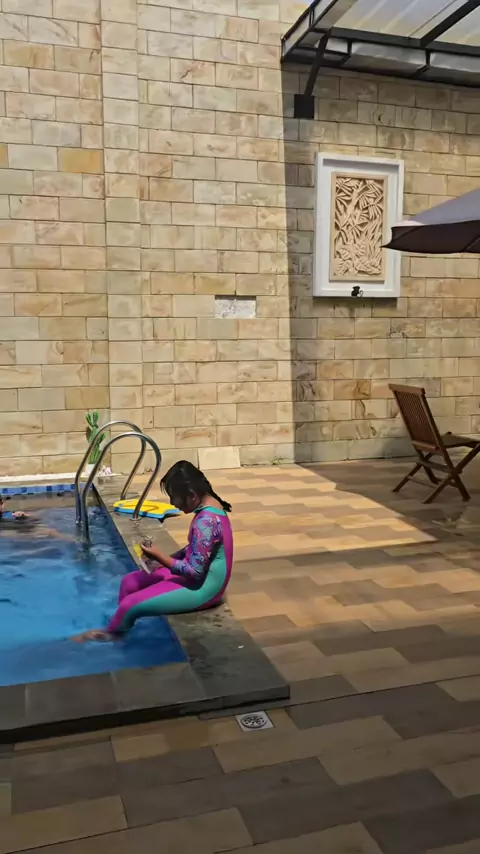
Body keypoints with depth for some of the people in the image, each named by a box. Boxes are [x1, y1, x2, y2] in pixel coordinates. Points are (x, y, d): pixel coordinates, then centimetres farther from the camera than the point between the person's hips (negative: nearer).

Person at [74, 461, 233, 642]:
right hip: (197, 575, 10)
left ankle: (109, 634, 21)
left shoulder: (206, 521, -29)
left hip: (201, 588, -10)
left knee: (130, 605, -9)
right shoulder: (209, 505, 1)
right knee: (129, 582, 9)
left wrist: (159, 557, -17)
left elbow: (195, 571, -26)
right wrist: (166, 559, 3)